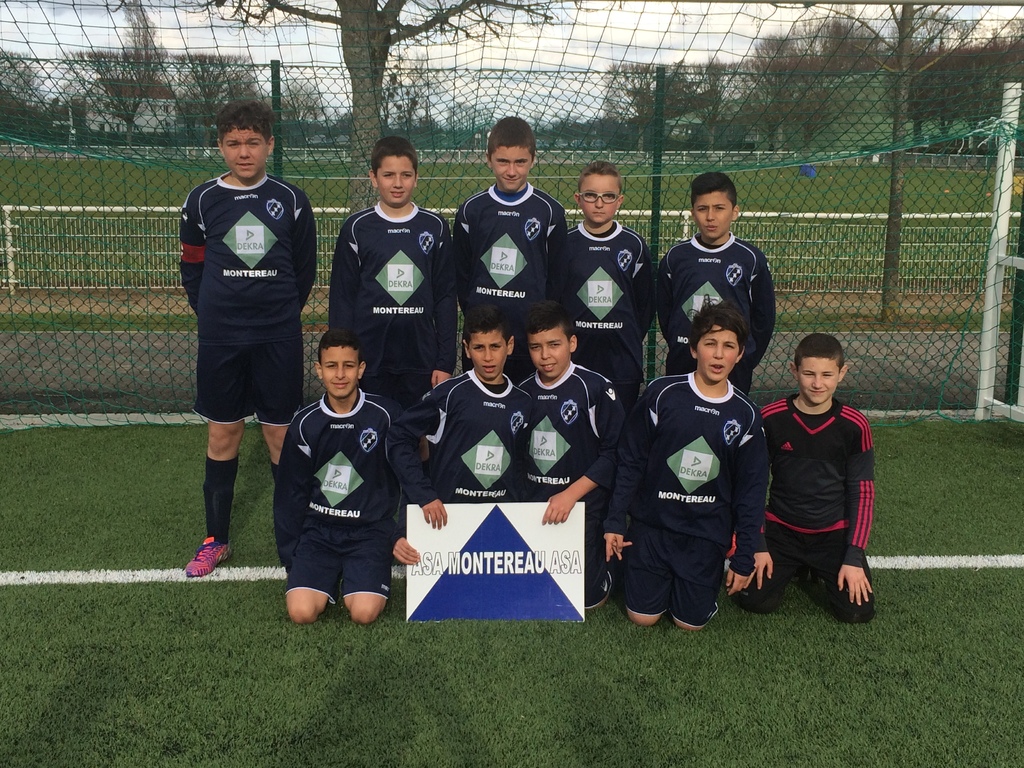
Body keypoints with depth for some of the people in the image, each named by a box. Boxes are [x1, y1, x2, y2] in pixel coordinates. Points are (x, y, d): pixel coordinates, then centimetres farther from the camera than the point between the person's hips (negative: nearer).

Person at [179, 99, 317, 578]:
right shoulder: (202, 200, 1)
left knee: (281, 436, 4)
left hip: (279, 339, -1)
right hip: (219, 339, 1)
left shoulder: (291, 201, 0)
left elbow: (305, 269, 8)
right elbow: (192, 269, 9)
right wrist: (214, 315, 6)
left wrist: (281, 315, 8)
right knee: (222, 436, 9)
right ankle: (216, 540, 22)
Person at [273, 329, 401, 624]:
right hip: (318, 529, 2)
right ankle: (330, 576, 13)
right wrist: (289, 554, 9)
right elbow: (290, 492, 8)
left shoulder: (384, 414, -7)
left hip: (370, 529, -1)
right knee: (302, 612, -19)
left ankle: (355, 576, 11)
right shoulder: (306, 423, -1)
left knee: (364, 613, -21)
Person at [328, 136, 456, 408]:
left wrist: (445, 362, 1)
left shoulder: (435, 227, 3)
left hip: (421, 362, 1)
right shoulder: (357, 227, 1)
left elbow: (446, 297, 5)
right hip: (369, 362, 0)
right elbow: (341, 297, 3)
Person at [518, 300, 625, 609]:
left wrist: (570, 494, -18)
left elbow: (613, 453, -13)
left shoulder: (595, 388, -12)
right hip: (532, 504, 5)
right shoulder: (523, 392, 4)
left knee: (586, 598, -3)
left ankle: (604, 563, 28)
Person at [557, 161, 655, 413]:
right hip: (575, 356, 0)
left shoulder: (634, 245, 1)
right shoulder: (566, 244, 1)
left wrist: (633, 340, 4)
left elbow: (645, 302, 8)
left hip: (623, 362, 0)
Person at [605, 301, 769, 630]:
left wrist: (744, 558, 0)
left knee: (691, 621, 3)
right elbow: (630, 460, -4)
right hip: (652, 525, -1)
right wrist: (615, 521, -4)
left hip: (707, 533, 1)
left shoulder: (746, 415, -5)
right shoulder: (661, 394, -11)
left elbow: (751, 489, 1)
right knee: (643, 617, 3)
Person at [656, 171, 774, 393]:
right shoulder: (675, 257, 0)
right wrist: (680, 349, 3)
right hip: (683, 367, 1)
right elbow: (664, 313, 7)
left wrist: (746, 360, 0)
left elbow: (764, 317, 2)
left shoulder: (751, 259, -3)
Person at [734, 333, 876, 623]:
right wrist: (757, 545, -7)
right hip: (781, 530, 0)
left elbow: (862, 493, -3)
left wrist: (854, 557, -9)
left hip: (834, 533, 0)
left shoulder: (854, 425, -9)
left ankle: (819, 568, 19)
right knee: (755, 600, -16)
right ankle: (795, 566, 17)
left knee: (857, 610, -13)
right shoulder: (770, 419, -10)